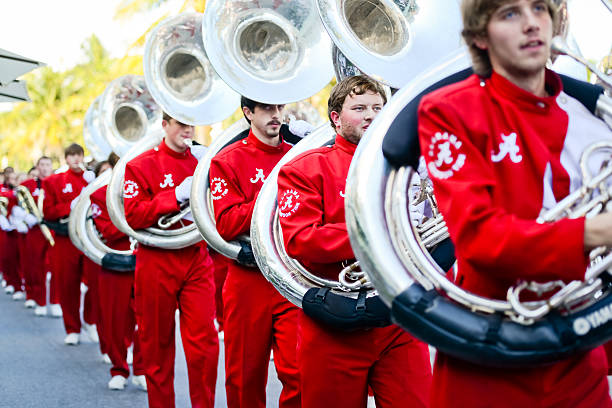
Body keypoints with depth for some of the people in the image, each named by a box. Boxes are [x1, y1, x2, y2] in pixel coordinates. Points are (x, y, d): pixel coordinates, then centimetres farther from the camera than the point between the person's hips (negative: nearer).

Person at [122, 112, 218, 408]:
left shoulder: (201, 162, 10)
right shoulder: (141, 166, -2)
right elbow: (132, 216, -12)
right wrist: (177, 196, -19)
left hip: (197, 262, 2)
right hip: (157, 265, -2)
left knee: (205, 339, -6)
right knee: (157, 344, 8)